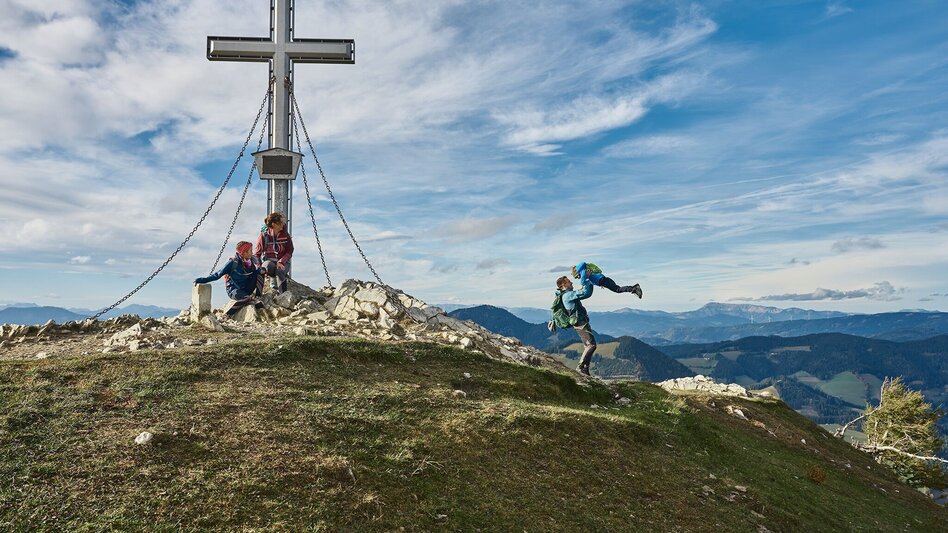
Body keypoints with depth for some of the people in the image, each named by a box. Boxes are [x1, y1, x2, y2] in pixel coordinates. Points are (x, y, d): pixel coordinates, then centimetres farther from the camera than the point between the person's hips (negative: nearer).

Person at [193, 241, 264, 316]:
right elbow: (218, 275, -8)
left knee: (259, 273, -12)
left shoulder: (252, 260, 2)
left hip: (247, 290, 5)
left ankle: (258, 297, -8)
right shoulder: (233, 262, -13)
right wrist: (202, 279, -16)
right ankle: (227, 314, -17)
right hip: (234, 290, -5)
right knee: (246, 299, -37)